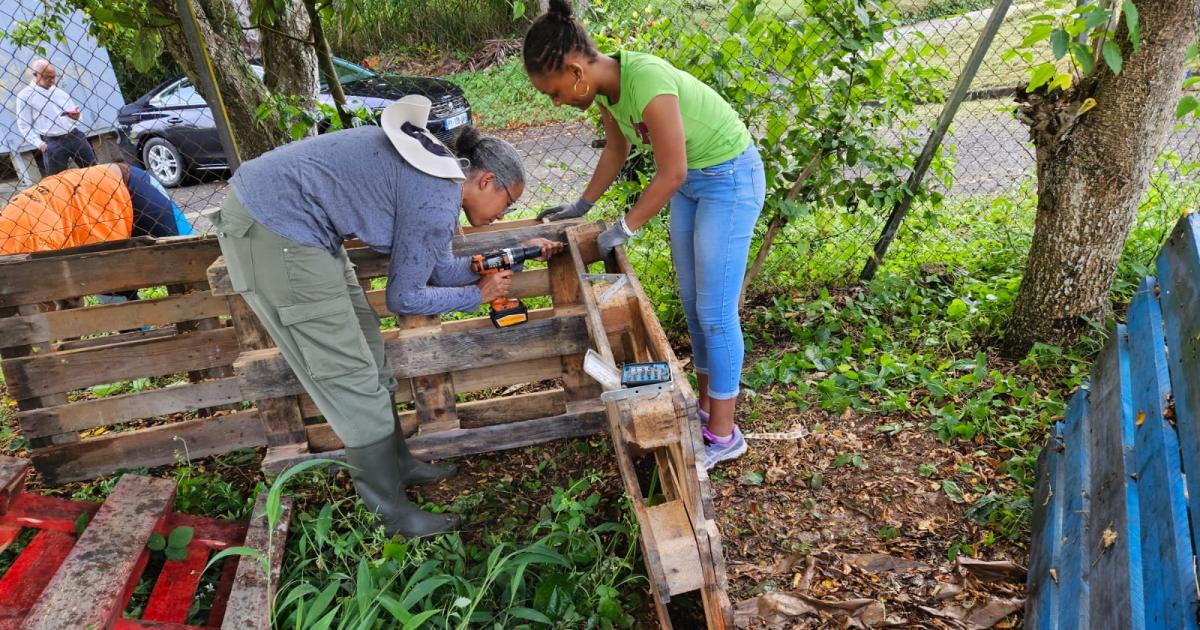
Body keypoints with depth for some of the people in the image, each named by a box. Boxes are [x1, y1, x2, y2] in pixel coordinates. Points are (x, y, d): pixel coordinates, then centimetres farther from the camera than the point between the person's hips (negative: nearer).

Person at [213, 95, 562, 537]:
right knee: (351, 376, -4)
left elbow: (441, 269, 14)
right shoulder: (438, 201, -19)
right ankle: (391, 510, 9)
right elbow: (404, 297, -10)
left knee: (366, 349, 14)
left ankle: (398, 463, 28)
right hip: (272, 230, -10)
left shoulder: (439, 171, 9)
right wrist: (479, 294, 0)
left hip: (279, 213, 10)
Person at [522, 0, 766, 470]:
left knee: (715, 310, -4)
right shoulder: (605, 87, -6)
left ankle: (723, 435, 10)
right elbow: (616, 151, 12)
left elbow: (672, 173, -25)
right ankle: (706, 405, 30)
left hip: (730, 180, -8)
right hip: (692, 180, 9)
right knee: (691, 301, 14)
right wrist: (582, 205, 14)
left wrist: (624, 229, -17)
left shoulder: (646, 82, -32)